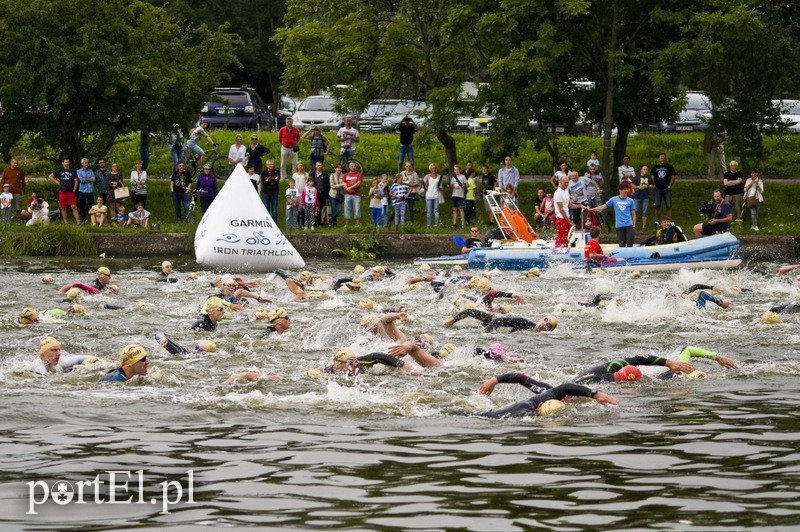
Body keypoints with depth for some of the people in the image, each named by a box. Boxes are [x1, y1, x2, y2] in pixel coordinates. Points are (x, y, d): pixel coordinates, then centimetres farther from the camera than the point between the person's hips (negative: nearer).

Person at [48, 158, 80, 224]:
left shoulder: (72, 171, 10)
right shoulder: (59, 171, 7)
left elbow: (76, 181, 11)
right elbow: (50, 176, 11)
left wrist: (74, 190, 0)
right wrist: (57, 182, 1)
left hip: (71, 192, 0)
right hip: (62, 192, 0)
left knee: (74, 207, -7)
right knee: (63, 208, 4)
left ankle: (78, 222, -12)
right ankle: (65, 223, 10)